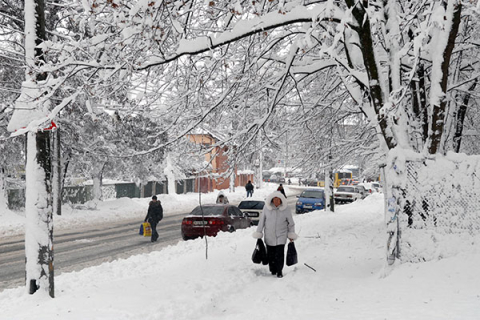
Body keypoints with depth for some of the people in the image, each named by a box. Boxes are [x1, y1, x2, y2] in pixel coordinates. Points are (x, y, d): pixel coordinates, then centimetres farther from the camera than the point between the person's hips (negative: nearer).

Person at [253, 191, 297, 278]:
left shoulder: (285, 209, -8)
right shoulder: (267, 207, -6)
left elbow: (290, 223, 4)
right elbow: (262, 221, 3)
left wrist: (291, 235, 7)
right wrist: (258, 233, 6)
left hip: (281, 236, -2)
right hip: (269, 236, 2)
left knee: (279, 254, -8)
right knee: (270, 254, 8)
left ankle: (279, 271, 10)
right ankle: (273, 270, 28)